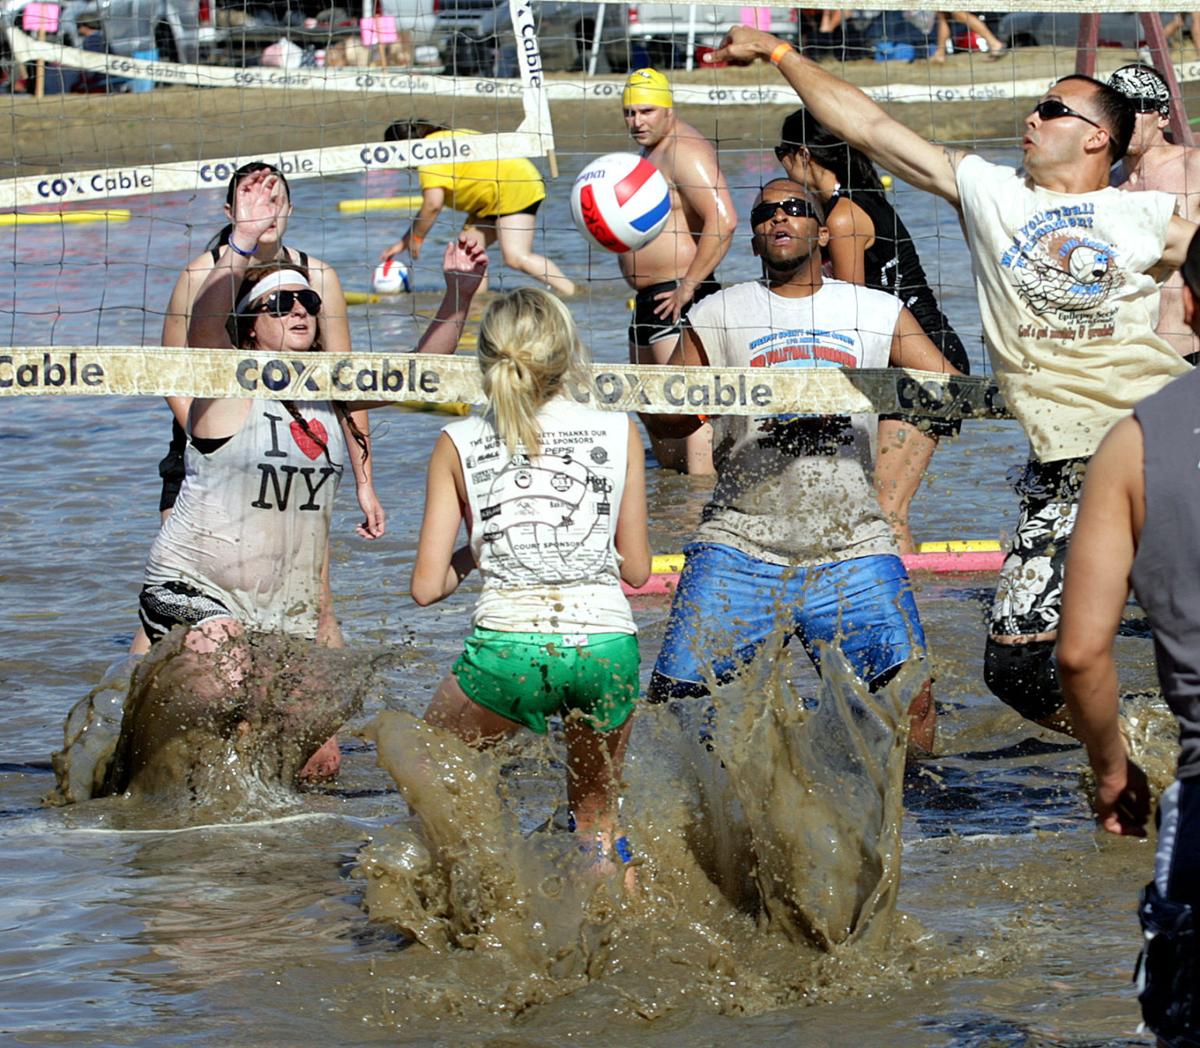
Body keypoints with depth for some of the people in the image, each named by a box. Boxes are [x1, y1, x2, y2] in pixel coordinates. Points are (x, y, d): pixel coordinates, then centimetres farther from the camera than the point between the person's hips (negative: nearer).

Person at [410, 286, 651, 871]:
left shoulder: (460, 444, 8)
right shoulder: (618, 433, 9)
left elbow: (427, 586, 6)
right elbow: (636, 568, 13)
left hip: (506, 648, -1)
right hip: (608, 646, 1)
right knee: (595, 814, 25)